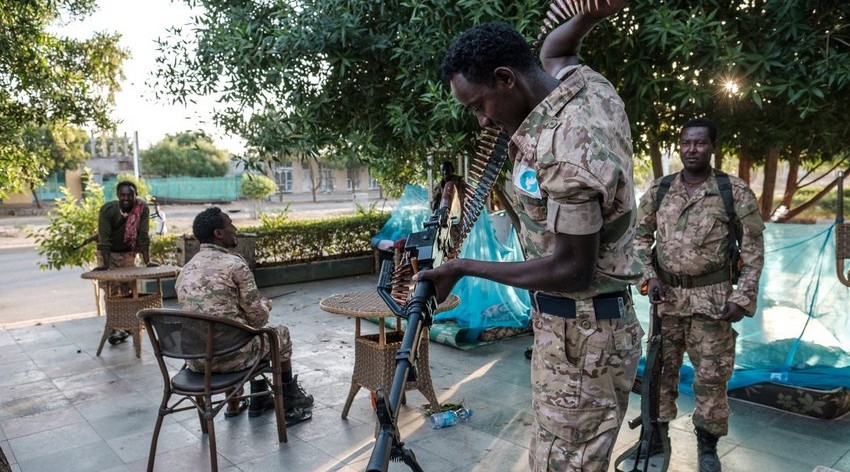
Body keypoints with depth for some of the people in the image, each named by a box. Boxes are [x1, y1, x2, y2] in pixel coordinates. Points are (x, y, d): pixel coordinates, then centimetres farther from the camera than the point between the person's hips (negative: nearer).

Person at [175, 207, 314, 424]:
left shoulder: (185, 270, 9)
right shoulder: (235, 264, -12)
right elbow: (258, 318, -9)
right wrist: (265, 304, 14)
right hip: (228, 355, -7)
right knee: (280, 333, 19)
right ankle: (289, 401, 37)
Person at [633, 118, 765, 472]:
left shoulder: (735, 192, -4)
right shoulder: (658, 190, 3)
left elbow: (753, 249, -1)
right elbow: (640, 236, 10)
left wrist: (742, 298, -9)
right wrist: (649, 277, -3)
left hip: (711, 297, -2)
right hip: (667, 295, 2)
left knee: (711, 374, 6)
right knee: (661, 367, 11)